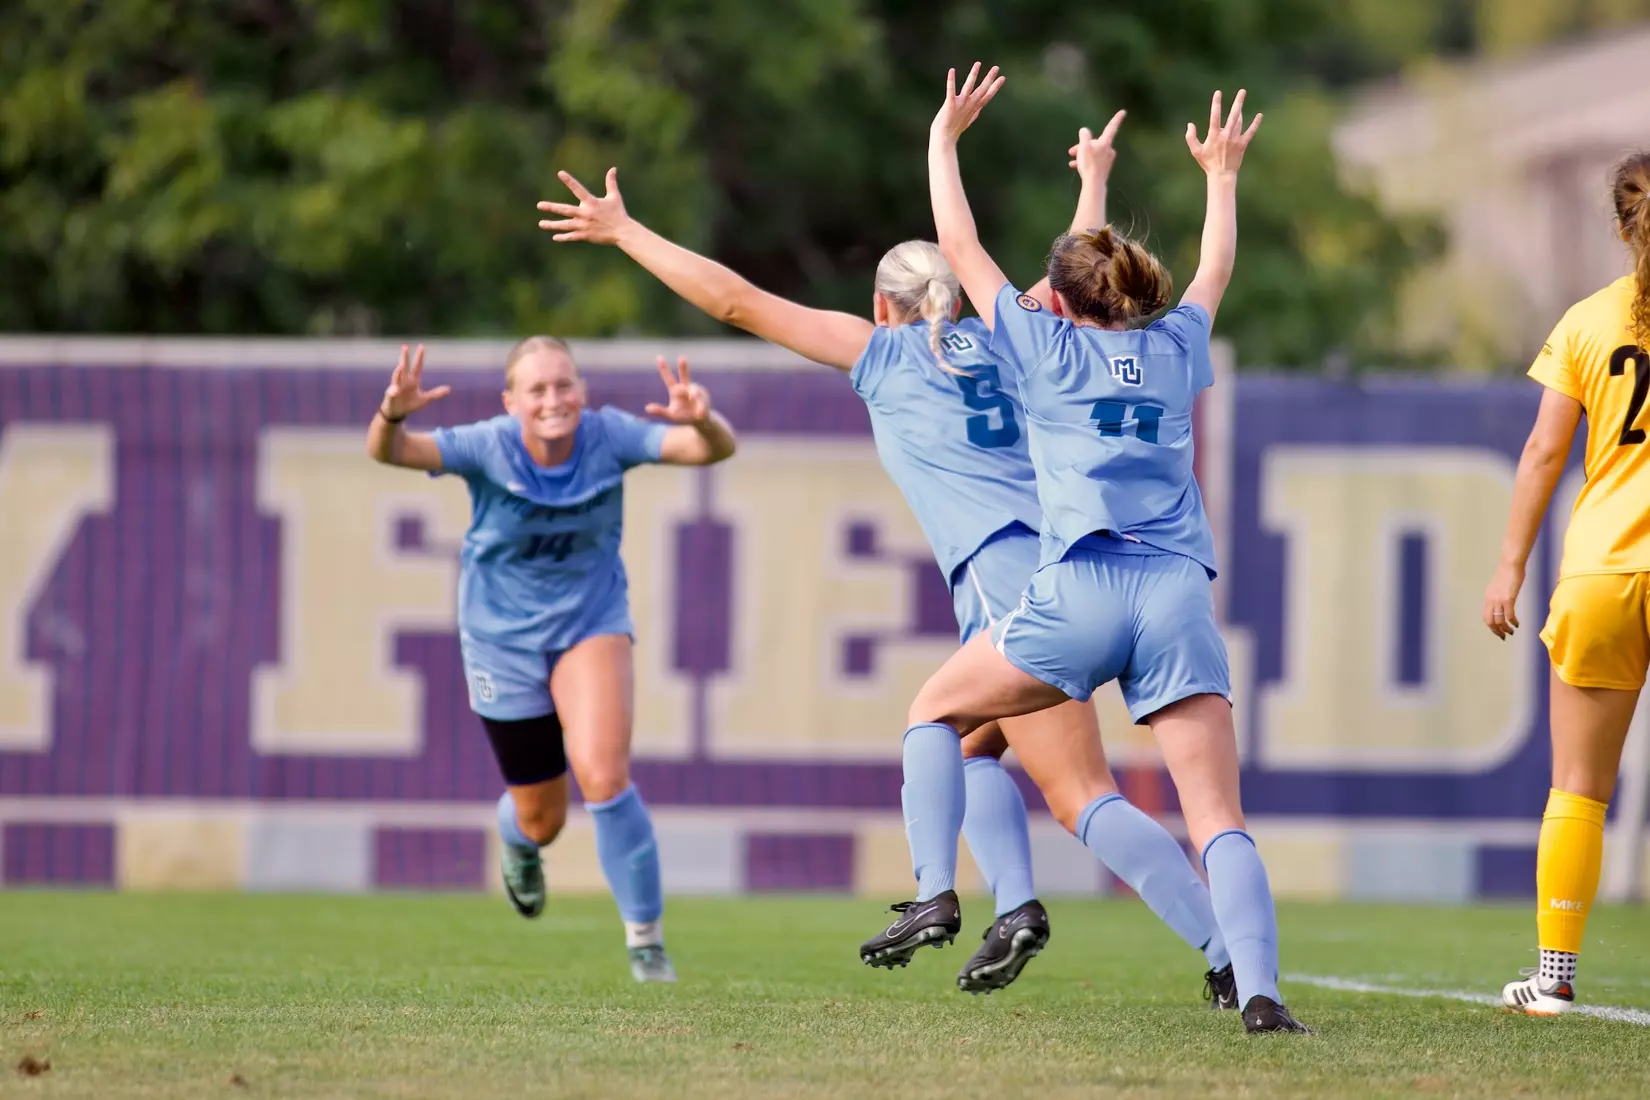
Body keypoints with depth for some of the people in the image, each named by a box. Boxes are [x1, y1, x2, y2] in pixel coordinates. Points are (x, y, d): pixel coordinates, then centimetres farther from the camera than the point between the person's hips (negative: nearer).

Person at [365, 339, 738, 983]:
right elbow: (391, 452, -36)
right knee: (542, 817, 10)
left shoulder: (609, 437, -19)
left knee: (603, 775, -24)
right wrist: (392, 416, -59)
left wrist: (703, 422, -52)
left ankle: (645, 940, -9)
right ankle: (520, 846, 52)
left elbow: (713, 449, -28)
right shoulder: (488, 448, -22)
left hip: (592, 620, 0)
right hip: (504, 634, 0)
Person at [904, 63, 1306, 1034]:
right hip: (1181, 595, 3)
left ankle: (936, 892, 3)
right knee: (1219, 818, -5)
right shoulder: (1176, 350, 20)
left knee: (937, 711, 20)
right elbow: (1217, 272, 42)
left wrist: (945, 139, 34)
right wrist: (1222, 177, 56)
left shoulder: (1045, 344, 12)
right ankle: (1259, 988, -24)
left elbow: (961, 248, 22)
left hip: (1081, 592, -3)